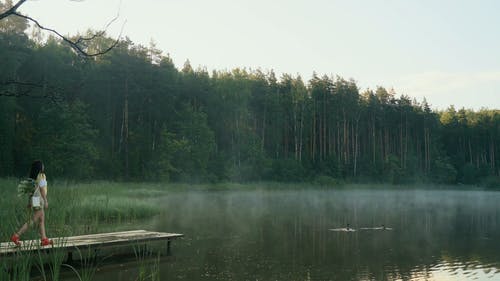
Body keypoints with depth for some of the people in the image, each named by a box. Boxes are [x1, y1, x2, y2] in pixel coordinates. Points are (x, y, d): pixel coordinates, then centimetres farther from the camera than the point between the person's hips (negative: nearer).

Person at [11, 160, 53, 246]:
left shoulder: (33, 176, 11)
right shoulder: (41, 176, -14)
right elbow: (42, 189, -17)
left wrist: (30, 202, 19)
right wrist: (46, 201, -15)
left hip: (34, 199, 9)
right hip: (39, 200, -9)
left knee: (42, 219, 11)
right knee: (33, 220, -6)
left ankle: (44, 239, 12)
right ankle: (16, 236, -7)